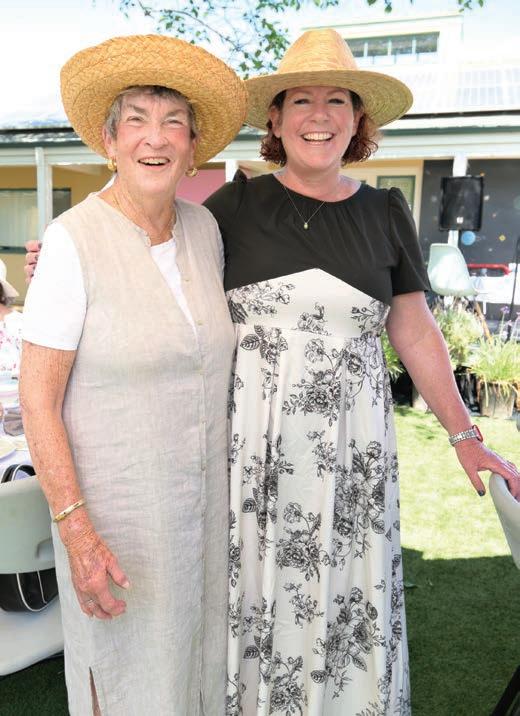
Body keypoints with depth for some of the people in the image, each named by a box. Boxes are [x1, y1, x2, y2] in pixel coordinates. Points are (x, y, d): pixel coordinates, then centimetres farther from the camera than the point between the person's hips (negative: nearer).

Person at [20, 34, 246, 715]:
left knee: (200, 657, 22)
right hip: (115, 509, -5)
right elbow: (38, 399, -14)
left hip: (204, 499, 5)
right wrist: (74, 527, -19)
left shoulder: (204, 227, 1)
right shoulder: (73, 239, -16)